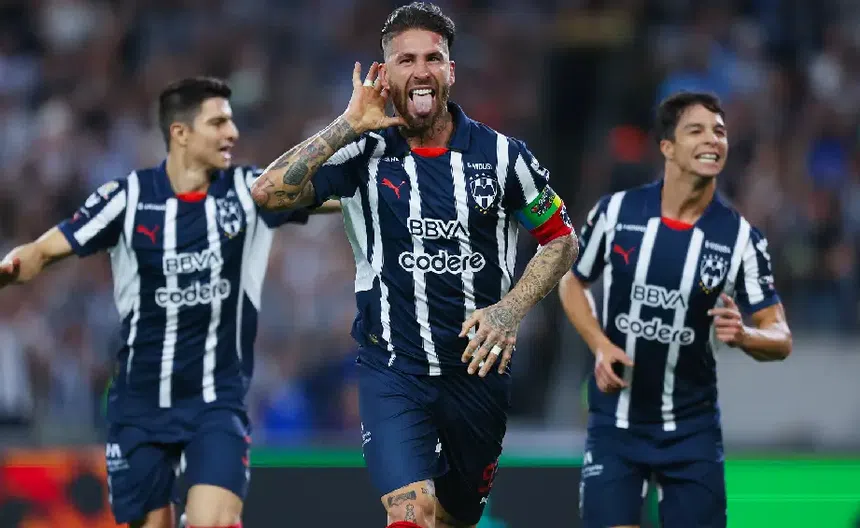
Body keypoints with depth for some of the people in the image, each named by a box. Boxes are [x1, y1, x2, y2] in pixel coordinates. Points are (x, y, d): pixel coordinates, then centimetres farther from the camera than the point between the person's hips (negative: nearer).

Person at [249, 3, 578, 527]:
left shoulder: (501, 154, -1)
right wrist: (349, 125, -17)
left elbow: (562, 239, 7)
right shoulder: (366, 153, -3)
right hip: (393, 367, -2)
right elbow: (269, 192, -15)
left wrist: (512, 308, -8)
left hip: (478, 367, 2)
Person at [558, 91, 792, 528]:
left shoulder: (740, 236, -6)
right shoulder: (615, 211, -5)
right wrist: (600, 345, -6)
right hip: (615, 422, 0)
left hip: (692, 429, 0)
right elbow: (572, 283, 11)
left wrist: (742, 335, -28)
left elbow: (780, 339, -5)